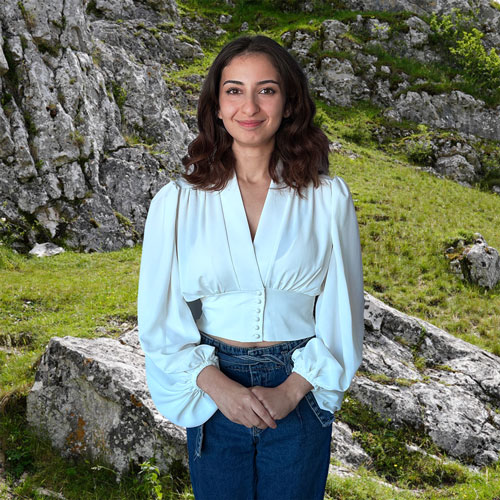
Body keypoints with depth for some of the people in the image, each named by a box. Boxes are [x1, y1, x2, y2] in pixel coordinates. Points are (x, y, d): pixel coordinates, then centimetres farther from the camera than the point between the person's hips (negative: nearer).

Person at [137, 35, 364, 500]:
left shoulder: (328, 196, -6)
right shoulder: (176, 202, -6)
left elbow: (341, 311, -2)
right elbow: (161, 317, -3)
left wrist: (291, 391, -9)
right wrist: (218, 387, -13)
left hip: (300, 390, 0)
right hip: (212, 389, 0)